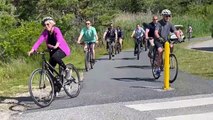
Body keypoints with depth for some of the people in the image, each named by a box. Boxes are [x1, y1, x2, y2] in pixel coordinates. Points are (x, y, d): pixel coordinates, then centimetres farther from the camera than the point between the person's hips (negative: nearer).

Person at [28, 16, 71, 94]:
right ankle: (56, 88, 11)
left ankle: (67, 70, -15)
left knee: (55, 57, -38)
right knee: (50, 69, -2)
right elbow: (39, 41, -18)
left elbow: (59, 38, -38)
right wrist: (32, 50, -33)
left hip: (63, 49, -6)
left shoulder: (56, 30, -18)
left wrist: (56, 46, -59)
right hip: (53, 51, 6)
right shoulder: (45, 32, -4)